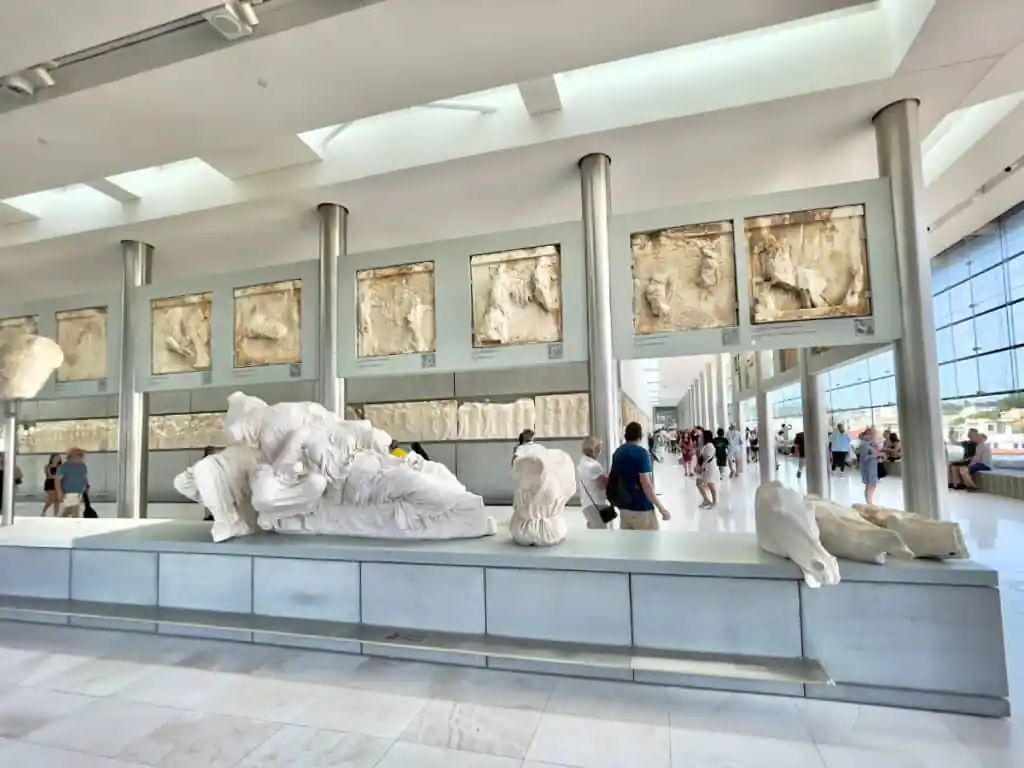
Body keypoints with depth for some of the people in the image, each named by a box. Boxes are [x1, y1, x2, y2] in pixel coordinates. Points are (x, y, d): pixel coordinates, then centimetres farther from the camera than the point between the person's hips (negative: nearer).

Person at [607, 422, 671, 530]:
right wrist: (661, 508, -17)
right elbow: (646, 484, -21)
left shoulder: (618, 452, 9)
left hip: (623, 507, 7)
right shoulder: (641, 452, -15)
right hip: (641, 508, -7)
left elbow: (611, 478, 18)